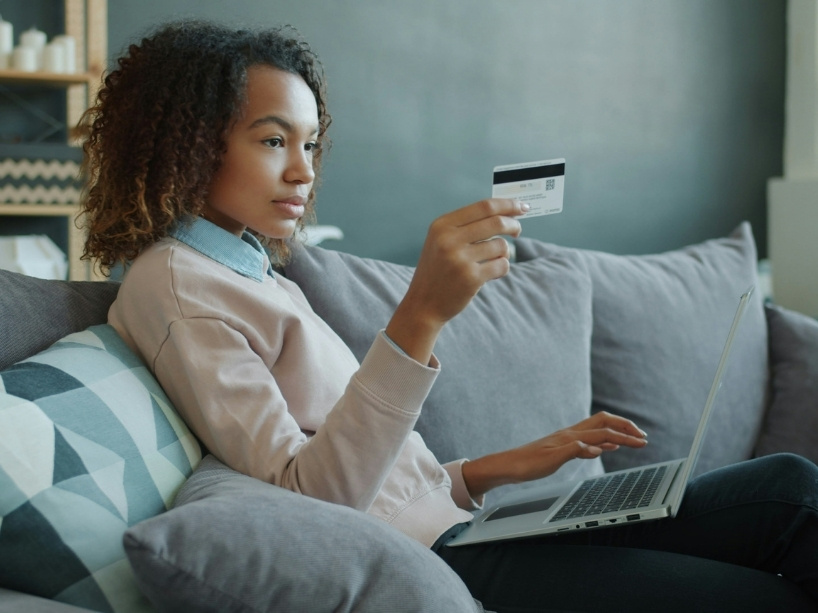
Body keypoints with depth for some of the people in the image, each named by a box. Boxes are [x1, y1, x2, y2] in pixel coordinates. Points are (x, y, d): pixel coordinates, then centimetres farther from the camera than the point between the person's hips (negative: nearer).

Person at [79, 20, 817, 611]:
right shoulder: (170, 283, -8)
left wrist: (500, 467, 8)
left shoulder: (257, 276, 20)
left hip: (447, 530, 9)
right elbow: (308, 499, -19)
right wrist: (421, 316, -26)